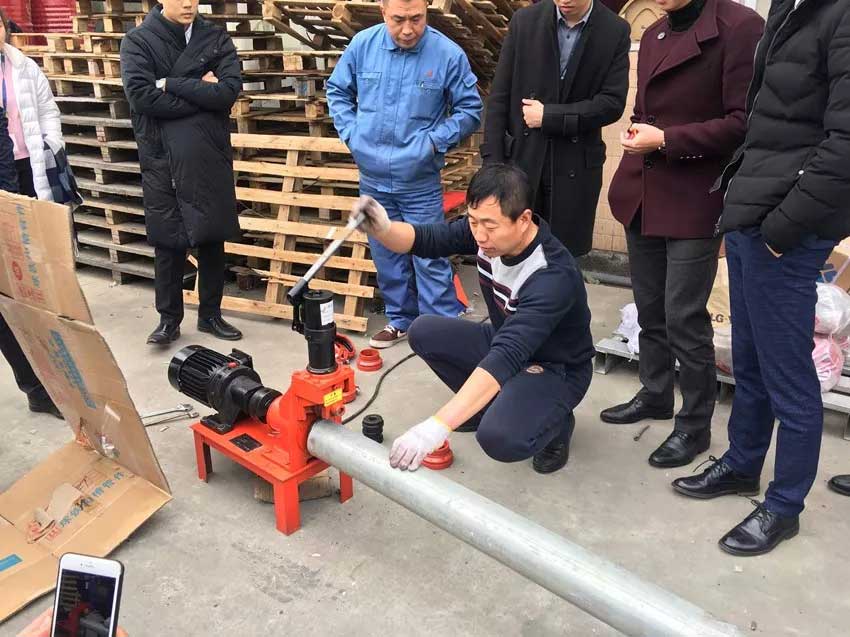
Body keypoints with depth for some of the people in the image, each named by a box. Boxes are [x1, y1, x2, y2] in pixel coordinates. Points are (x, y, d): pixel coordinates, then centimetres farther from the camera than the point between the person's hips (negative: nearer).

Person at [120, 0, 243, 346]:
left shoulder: (217, 39, 5)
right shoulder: (138, 41, 0)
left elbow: (229, 91, -10)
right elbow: (142, 96, -15)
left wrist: (170, 84, -12)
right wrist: (201, 93, -13)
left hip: (211, 159, 2)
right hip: (162, 159, -2)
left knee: (212, 239, 9)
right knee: (167, 242, 4)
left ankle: (210, 314, 23)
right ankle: (169, 317, 18)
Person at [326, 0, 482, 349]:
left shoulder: (448, 54, -11)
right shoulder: (363, 44, -3)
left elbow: (470, 110, -1)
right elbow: (337, 91, 13)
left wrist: (434, 140, -10)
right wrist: (351, 133, 1)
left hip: (420, 182, -4)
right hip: (373, 177, 4)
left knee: (430, 258, -2)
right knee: (386, 255, 15)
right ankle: (400, 319, 32)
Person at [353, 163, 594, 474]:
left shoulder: (553, 276, -37)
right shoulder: (487, 230, -16)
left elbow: (507, 357, -46)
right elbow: (425, 239, -9)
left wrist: (436, 427, -54)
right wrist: (382, 229, -34)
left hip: (554, 368, -7)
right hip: (506, 344, 7)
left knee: (498, 437, -33)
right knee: (424, 333, -9)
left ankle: (555, 422, 3)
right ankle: (491, 405, 10)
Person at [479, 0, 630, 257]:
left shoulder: (616, 31, -2)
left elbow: (612, 103, -7)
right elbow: (499, 97, 0)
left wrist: (549, 116, -12)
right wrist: (493, 160, -5)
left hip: (575, 164, 0)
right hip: (520, 157, 1)